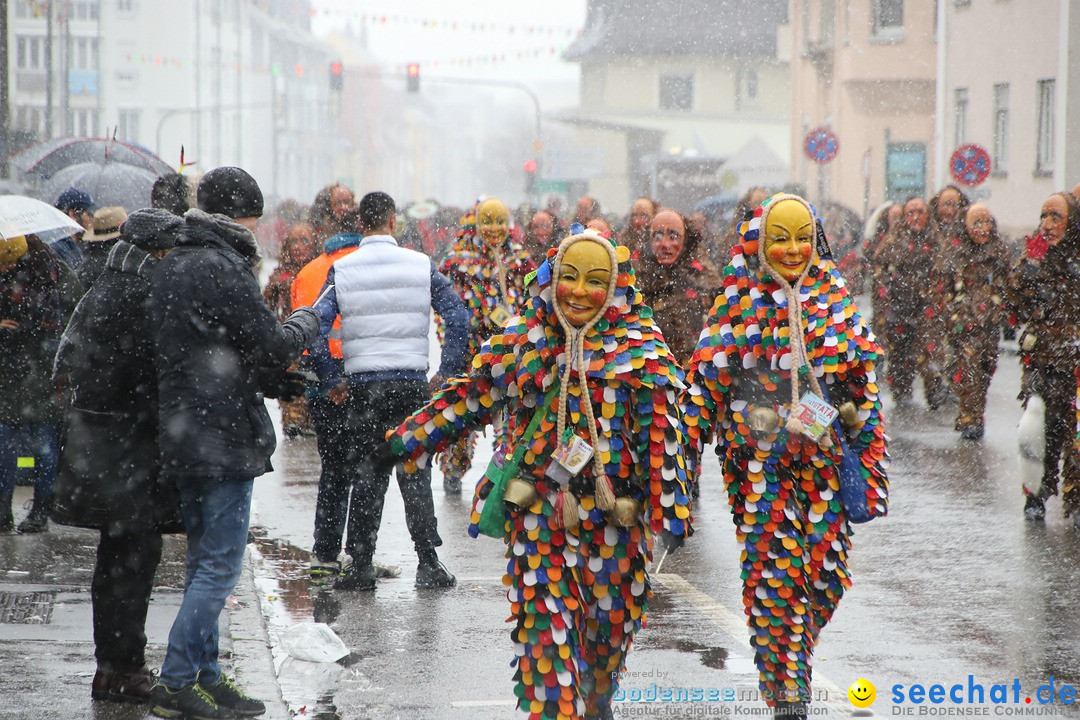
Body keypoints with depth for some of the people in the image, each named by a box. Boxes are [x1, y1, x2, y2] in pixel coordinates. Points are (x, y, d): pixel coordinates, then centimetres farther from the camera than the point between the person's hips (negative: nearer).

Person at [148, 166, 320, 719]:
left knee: (204, 560, 16)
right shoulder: (223, 268, -16)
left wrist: (279, 383, 16)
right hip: (224, 438, -9)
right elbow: (270, 348, -14)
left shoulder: (170, 267, 13)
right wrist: (305, 322, 6)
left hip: (183, 437, 10)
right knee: (219, 565, -4)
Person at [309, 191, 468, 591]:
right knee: (415, 473, 7)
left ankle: (361, 566, 6)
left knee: (365, 475, 7)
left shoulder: (341, 270, 0)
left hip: (362, 385, 0)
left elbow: (317, 328, -6)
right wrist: (446, 372, 3)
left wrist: (330, 382, 2)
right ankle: (428, 564, 4)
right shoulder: (420, 265, 1)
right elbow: (458, 317, -3)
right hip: (412, 382, 0)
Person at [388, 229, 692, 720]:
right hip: (538, 513, 1)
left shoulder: (640, 348, -3)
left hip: (613, 511, 0)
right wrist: (410, 438, 13)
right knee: (544, 625, -7)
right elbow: (470, 396, 14)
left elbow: (661, 432, -6)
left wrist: (671, 507, -10)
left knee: (611, 616, 13)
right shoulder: (520, 341, 4)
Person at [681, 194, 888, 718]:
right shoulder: (739, 304, 1)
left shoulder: (835, 300, 8)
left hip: (826, 458, 3)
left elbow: (864, 379, 11)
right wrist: (690, 444, -7)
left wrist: (869, 456, 8)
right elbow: (705, 380, 1)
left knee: (826, 572, 3)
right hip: (761, 460, -3)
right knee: (774, 572, -7)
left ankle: (788, 653, 29)